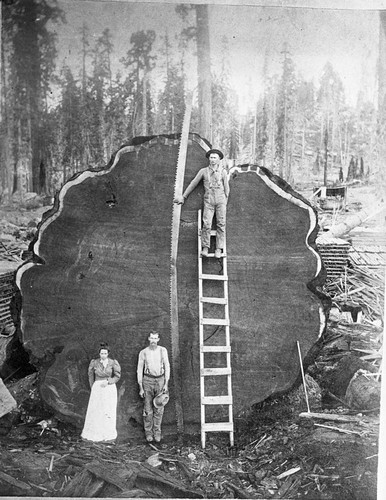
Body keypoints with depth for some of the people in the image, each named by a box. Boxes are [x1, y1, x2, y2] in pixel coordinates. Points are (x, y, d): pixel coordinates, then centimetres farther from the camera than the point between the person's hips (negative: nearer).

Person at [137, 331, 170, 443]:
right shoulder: (143, 353, -1)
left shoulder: (163, 350, 1)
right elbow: (139, 370, 3)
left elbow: (167, 367, 4)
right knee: (148, 409, 0)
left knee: (159, 408, 2)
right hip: (148, 380, -1)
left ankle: (157, 432, 14)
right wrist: (141, 388, 0)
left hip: (160, 380, 1)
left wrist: (166, 384, -2)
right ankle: (148, 432, 14)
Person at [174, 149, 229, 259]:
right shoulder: (203, 171, 5)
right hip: (208, 201, 0)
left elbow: (226, 188, 10)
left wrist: (225, 202, 10)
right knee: (206, 224, -13)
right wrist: (183, 197, 10)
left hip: (220, 200, 0)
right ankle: (205, 248, -6)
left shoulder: (223, 171, 5)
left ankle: (218, 250, -3)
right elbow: (193, 184, 9)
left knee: (221, 224, -4)